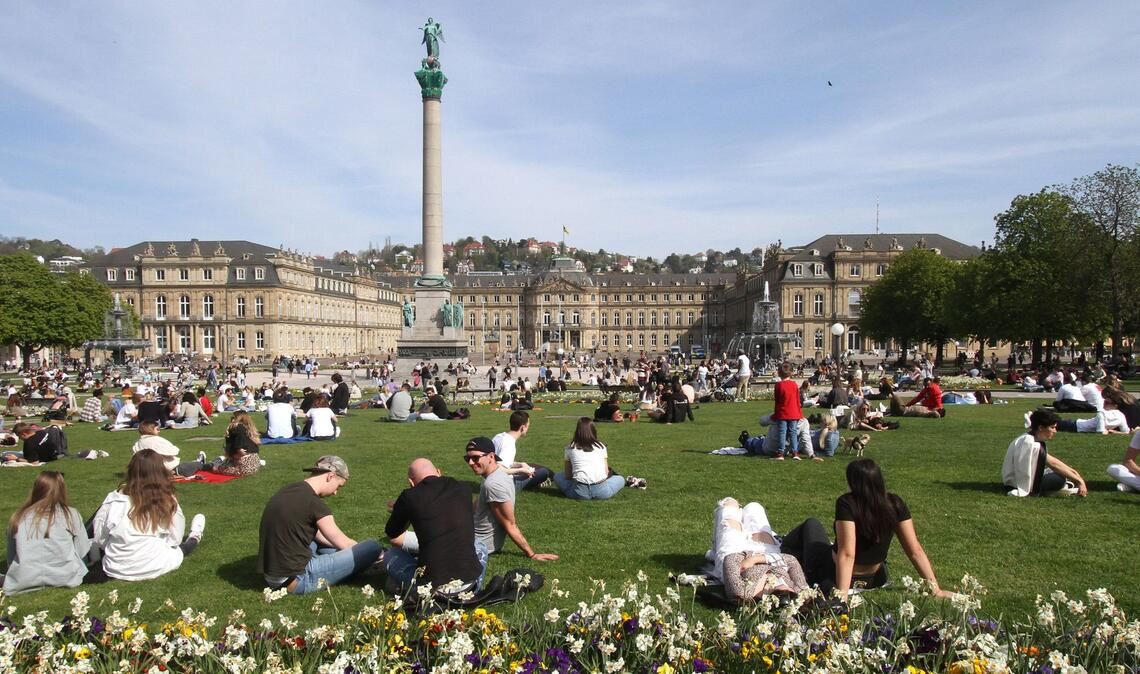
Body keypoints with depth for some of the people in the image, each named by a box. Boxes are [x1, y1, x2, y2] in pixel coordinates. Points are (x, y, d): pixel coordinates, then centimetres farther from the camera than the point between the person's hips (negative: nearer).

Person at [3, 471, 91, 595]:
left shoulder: (18, 518, 1)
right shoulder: (71, 514, -5)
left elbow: (11, 558, 6)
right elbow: (82, 551, 0)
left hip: (24, 583, 1)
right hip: (64, 578, -1)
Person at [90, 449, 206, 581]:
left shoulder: (114, 499, -11)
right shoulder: (168, 502, -15)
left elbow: (99, 539, -3)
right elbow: (174, 540, -5)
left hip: (115, 569, 1)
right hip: (153, 569, -1)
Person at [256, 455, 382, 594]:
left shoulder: (289, 491, 9)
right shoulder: (314, 503, -17)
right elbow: (343, 543, -4)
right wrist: (373, 554, 13)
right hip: (296, 580, -9)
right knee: (372, 547, -8)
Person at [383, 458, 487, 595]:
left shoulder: (410, 496, -5)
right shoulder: (463, 489, 5)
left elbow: (392, 536, 12)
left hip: (431, 585, -1)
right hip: (468, 582, 1)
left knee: (390, 556, 25)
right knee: (479, 547, 34)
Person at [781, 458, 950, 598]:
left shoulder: (846, 504, -29)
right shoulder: (895, 505, -15)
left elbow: (847, 554, -34)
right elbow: (916, 551, -16)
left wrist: (842, 593, -34)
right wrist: (935, 589, -10)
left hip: (831, 577, -4)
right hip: (873, 580, 4)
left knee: (811, 524, 23)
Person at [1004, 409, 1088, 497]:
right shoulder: (1029, 443, -25)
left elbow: (1052, 461, 5)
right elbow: (1053, 464, -22)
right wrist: (1079, 480, -18)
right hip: (1016, 484, -10)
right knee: (1060, 479, -17)